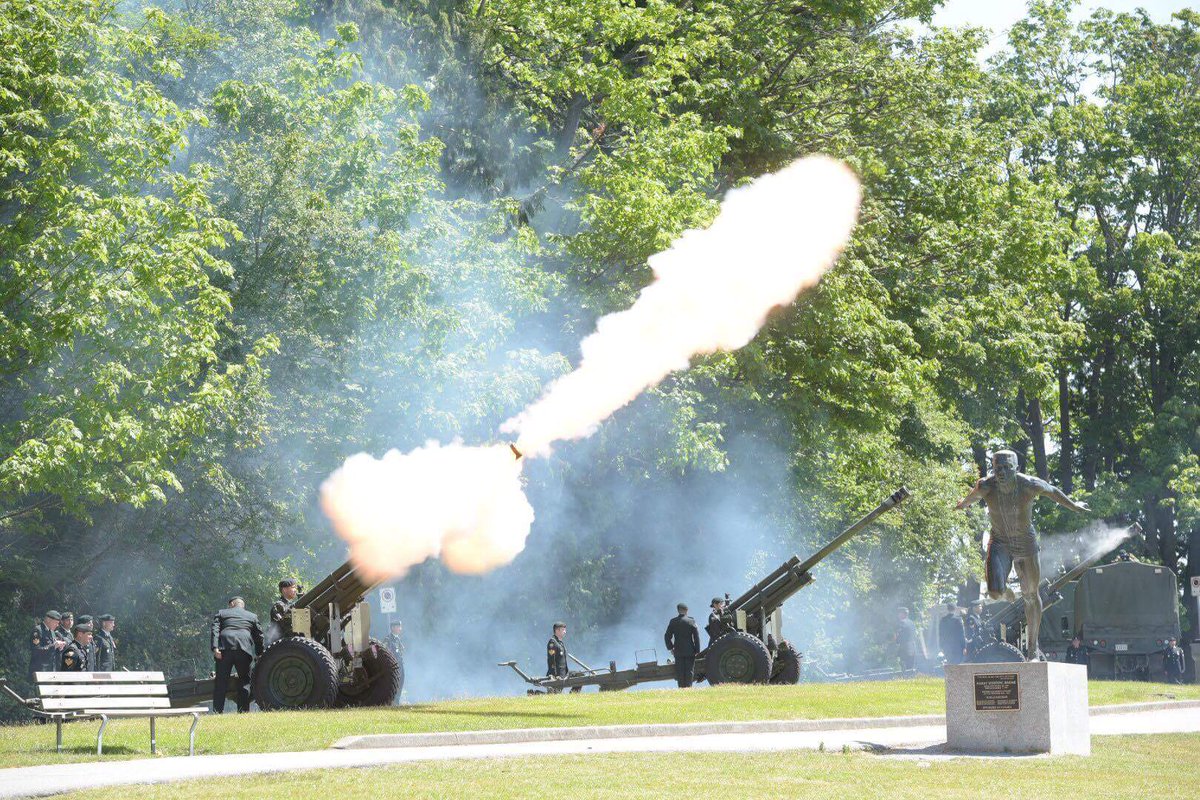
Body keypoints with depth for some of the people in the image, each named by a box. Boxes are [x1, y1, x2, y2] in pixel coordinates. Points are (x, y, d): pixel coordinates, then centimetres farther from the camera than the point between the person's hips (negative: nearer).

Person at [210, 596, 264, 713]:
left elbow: (215, 630, 5)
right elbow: (259, 635, 18)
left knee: (221, 680, 4)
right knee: (244, 680, 10)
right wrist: (259, 653, 20)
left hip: (225, 646, 0)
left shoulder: (221, 613, 21)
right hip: (244, 648, 0)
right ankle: (243, 711, 2)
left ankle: (217, 711, -3)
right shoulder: (252, 616, 25)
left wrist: (215, 648, -5)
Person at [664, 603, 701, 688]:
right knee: (689, 671, 3)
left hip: (678, 652, 1)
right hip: (690, 651, -1)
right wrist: (697, 651, 0)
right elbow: (697, 637, -6)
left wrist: (670, 648, 12)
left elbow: (667, 636, 2)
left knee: (680, 672, 6)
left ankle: (681, 688, 3)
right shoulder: (692, 621, -5)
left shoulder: (673, 621, 0)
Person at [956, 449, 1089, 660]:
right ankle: (1007, 592, 22)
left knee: (1031, 595, 10)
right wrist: (963, 504, 28)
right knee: (995, 593, -20)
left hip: (1026, 543, 0)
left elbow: (1053, 492, 0)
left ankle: (1033, 648, 24)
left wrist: (1074, 506, 17)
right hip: (999, 543, 0)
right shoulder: (985, 487, -20)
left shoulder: (1029, 485, -22)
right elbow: (971, 497, 5)